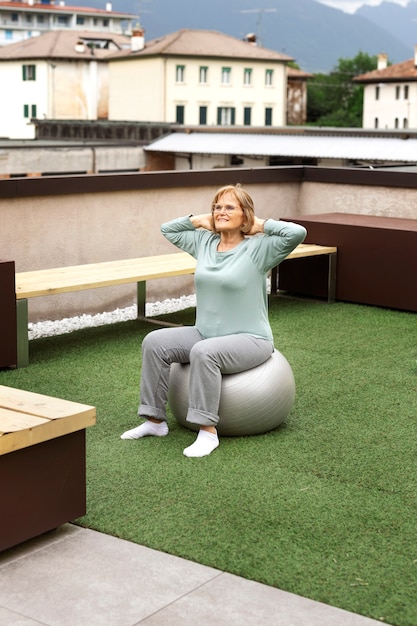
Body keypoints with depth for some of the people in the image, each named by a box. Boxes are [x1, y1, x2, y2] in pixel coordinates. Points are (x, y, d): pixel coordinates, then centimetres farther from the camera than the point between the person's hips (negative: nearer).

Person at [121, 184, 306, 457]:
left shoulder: (258, 248, -11)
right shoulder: (204, 242, 7)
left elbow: (297, 232, -26)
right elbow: (168, 229, 21)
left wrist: (261, 224, -12)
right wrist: (200, 220, 9)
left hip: (250, 339, -6)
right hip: (205, 333, 7)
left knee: (204, 352, -36)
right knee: (155, 341, -13)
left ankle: (208, 432, -27)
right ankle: (155, 420, -6)